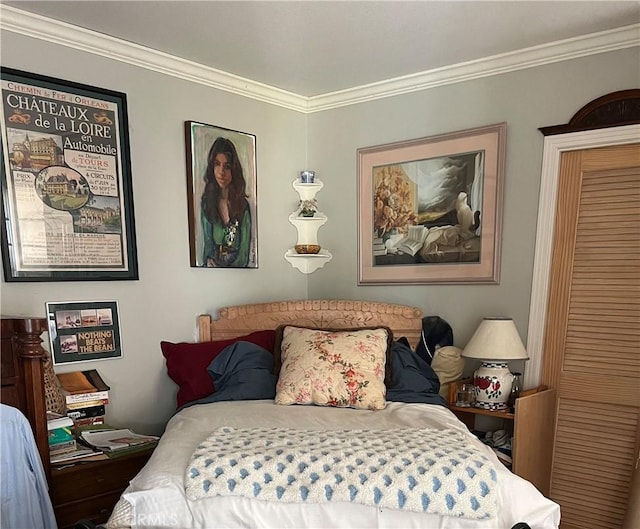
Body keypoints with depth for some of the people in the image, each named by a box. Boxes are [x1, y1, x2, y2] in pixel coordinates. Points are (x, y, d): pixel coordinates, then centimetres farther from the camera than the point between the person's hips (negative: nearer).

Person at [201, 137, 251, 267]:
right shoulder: (206, 202, 4)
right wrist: (209, 262, -15)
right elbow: (207, 244, 5)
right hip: (213, 265, 3)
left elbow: (243, 256, -6)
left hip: (236, 267, -3)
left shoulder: (243, 206, -6)